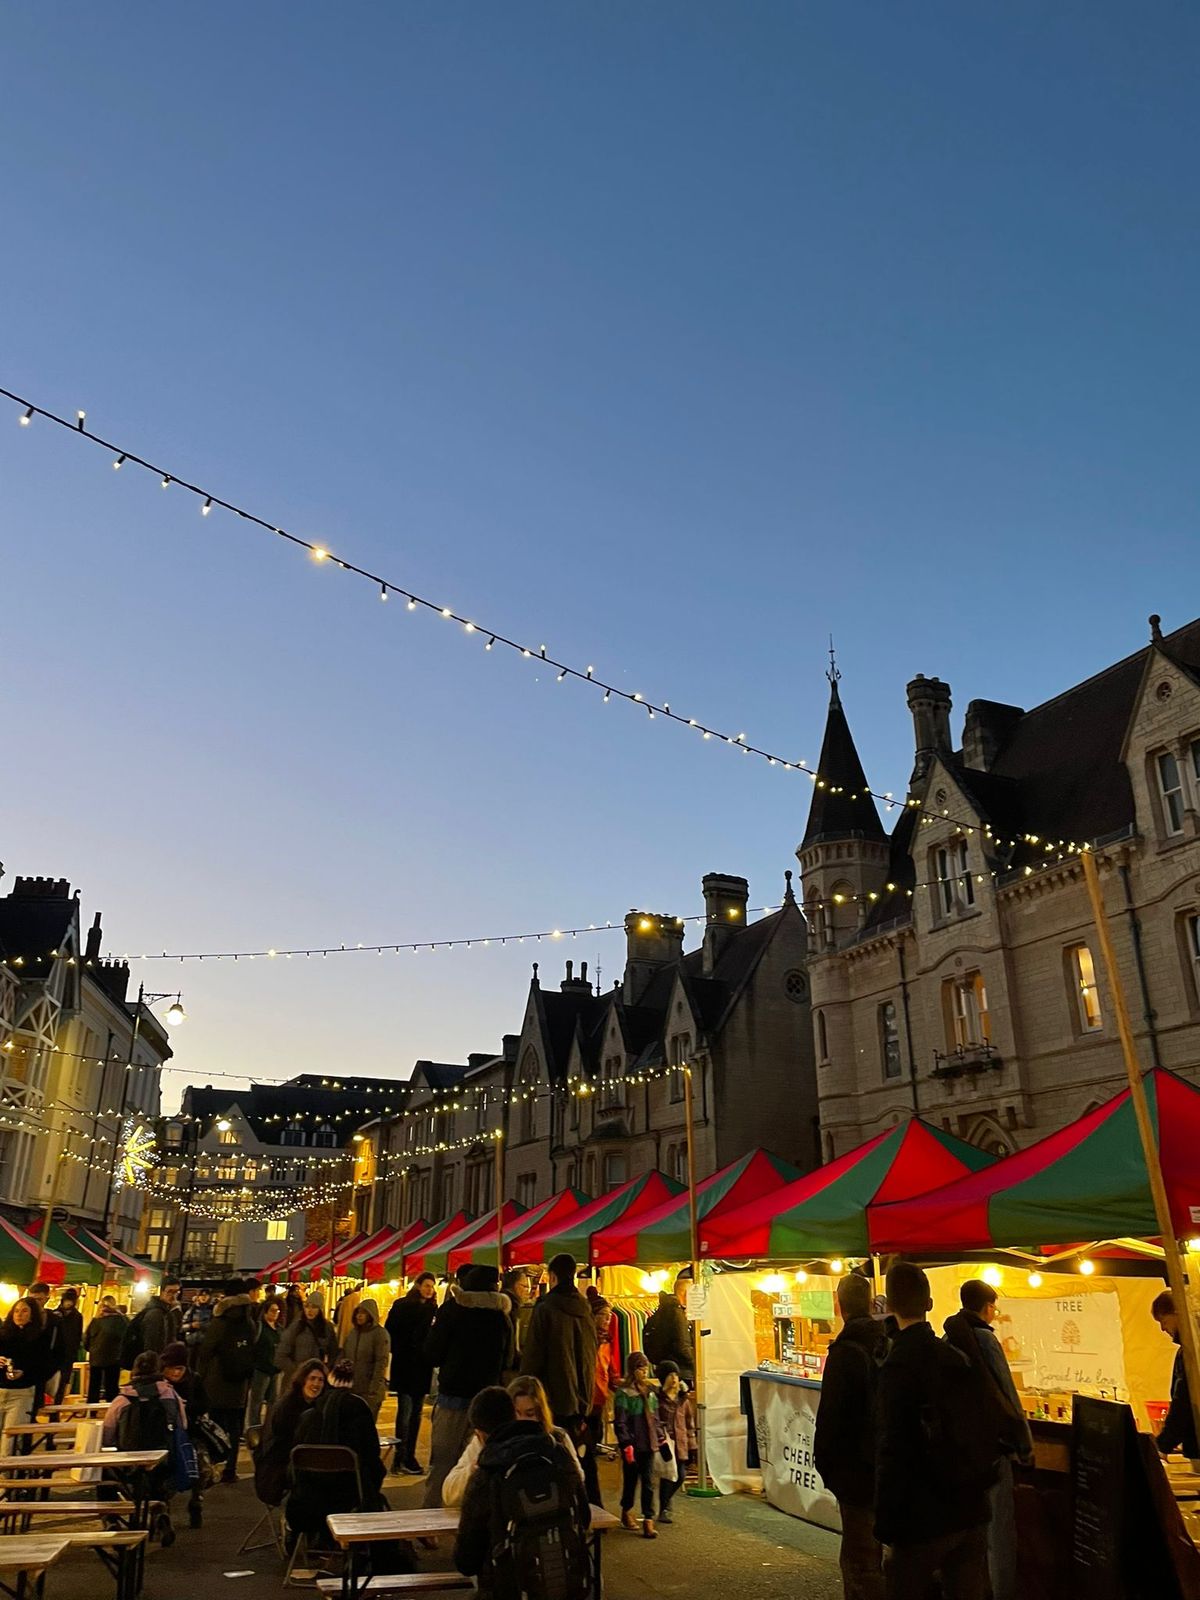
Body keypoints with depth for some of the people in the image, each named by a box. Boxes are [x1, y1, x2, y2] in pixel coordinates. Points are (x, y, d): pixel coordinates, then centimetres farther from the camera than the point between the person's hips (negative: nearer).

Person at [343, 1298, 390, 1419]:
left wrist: (374, 1389, -17)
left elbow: (382, 1362, -12)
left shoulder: (380, 1333, -8)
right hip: (350, 1388, 6)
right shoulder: (353, 1332, 11)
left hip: (369, 1390, -6)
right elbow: (344, 1356, 15)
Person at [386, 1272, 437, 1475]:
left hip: (423, 1368, 4)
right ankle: (402, 1458, 1)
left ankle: (410, 1456, 17)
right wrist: (399, 1352, -8)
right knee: (405, 1412, -5)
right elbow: (389, 1331, -3)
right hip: (405, 1367, -4)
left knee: (416, 1413, 9)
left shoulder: (434, 1310, 7)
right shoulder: (401, 1306, -3)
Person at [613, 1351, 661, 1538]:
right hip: (633, 1445, -4)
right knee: (631, 1480, 11)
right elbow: (620, 1422, -12)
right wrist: (626, 1444, -16)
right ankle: (626, 1511, 33)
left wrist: (659, 1437, 11)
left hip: (648, 1444, 4)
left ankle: (648, 1520, 5)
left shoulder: (650, 1391, 9)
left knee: (648, 1482, 2)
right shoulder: (623, 1393, -10)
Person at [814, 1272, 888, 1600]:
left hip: (856, 1470, -7)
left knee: (860, 1561, 1)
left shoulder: (845, 1351, -19)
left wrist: (824, 1463, -5)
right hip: (887, 1468, 8)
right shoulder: (888, 1344, 2)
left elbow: (829, 1416, -18)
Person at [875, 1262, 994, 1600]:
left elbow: (893, 1453, -19)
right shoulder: (959, 1357, 3)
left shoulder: (898, 1365, -17)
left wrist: (885, 1524, -12)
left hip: (922, 1519, -6)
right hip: (971, 1511, 6)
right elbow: (982, 1435, 11)